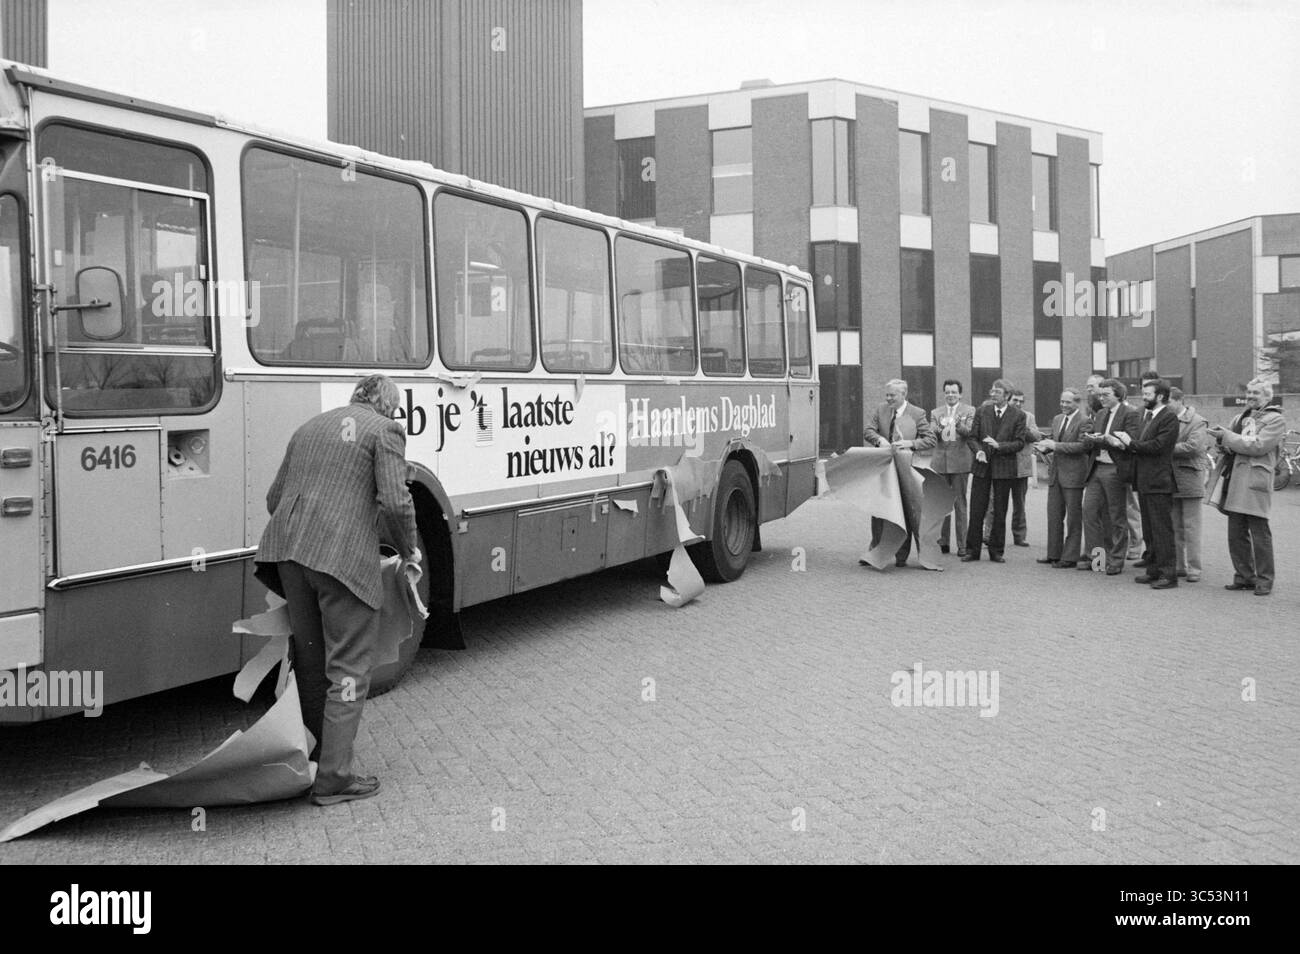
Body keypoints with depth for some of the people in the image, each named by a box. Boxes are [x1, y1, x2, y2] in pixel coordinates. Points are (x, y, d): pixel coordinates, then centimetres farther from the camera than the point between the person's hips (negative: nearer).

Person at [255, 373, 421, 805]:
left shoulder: (310, 428, 22)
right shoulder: (385, 431, 1)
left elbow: (275, 498, 21)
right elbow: (395, 502, -10)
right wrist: (408, 550, 5)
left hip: (289, 550, 7)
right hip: (344, 557, -7)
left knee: (310, 661, 19)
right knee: (348, 669, 2)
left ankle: (310, 758, 30)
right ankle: (333, 777, 3)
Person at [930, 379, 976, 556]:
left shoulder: (969, 411, 3)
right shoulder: (936, 413, 12)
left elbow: (969, 433, -11)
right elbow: (931, 436, 1)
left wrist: (958, 424, -31)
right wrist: (939, 429, -22)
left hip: (959, 462, -3)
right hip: (940, 462, 3)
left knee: (960, 504, -1)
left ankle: (962, 545, 2)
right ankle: (943, 541, 15)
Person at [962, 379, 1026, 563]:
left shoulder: (1018, 415, 0)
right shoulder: (981, 412, 6)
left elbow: (1019, 443, -4)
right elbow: (972, 437, 6)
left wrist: (999, 446, -18)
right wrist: (978, 450, -14)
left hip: (1004, 468, -1)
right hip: (982, 466, 2)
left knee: (1000, 512, 6)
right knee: (976, 511, 1)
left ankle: (996, 551, 15)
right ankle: (972, 551, 8)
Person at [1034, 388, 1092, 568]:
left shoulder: (1084, 421, -10)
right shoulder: (1057, 419, 14)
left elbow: (1083, 445, -19)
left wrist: (1056, 446, -22)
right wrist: (1046, 447, -2)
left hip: (1073, 474, -7)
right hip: (1055, 472, 7)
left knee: (1073, 518, 1)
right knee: (1053, 515, 11)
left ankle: (1070, 557, 6)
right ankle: (1054, 554, 20)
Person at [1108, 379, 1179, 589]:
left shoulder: (1169, 418, -12)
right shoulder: (1149, 416, 17)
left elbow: (1157, 446, -21)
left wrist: (1130, 443, -12)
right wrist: (1122, 444, -3)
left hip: (1158, 483, -10)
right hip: (1144, 482, 10)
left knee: (1162, 530, -5)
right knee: (1149, 531, 15)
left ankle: (1168, 574, 0)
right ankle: (1154, 570, 24)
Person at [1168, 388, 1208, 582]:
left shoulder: (1197, 422, -6)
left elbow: (1193, 447, -20)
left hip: (1189, 479, -6)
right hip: (1170, 480, 6)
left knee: (1191, 526, -3)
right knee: (1175, 527, 11)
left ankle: (1194, 568, 1)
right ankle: (1179, 566, 19)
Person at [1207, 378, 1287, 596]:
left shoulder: (1276, 420, 0)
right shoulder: (1241, 418, 21)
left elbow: (1258, 446, -13)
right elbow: (1228, 447, 19)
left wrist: (1226, 436, -13)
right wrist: (1222, 440, -4)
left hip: (1255, 482, -7)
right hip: (1234, 482, 7)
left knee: (1260, 535, -4)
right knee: (1236, 535, 8)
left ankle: (1264, 581, 3)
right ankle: (1244, 577, 17)